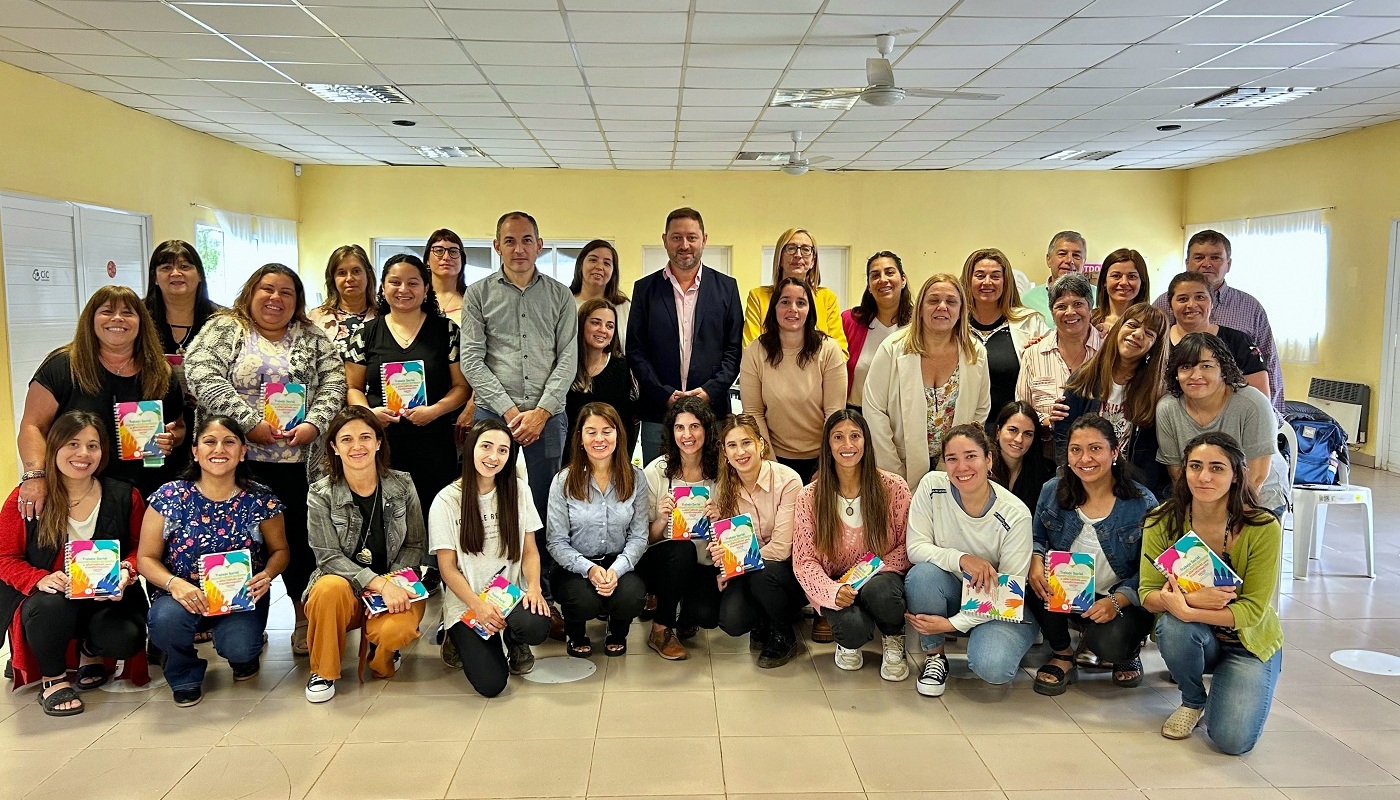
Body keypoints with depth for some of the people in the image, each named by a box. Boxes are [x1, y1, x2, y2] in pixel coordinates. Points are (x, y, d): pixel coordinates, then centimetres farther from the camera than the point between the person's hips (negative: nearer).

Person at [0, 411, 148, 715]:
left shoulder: (125, 496, -2)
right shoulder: (26, 498, -6)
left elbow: (141, 548, 7)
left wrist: (126, 571, -16)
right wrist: (40, 579, -22)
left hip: (107, 599, 1)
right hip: (47, 597, -1)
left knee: (125, 640, -28)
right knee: (51, 607, -37)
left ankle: (91, 651, 16)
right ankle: (53, 678, -4)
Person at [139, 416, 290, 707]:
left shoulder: (260, 499, -4)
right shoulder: (169, 497, -6)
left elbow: (280, 550, 7)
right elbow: (146, 558, -3)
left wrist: (267, 574, -17)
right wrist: (174, 583, -23)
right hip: (183, 594, 0)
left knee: (238, 648, -28)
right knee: (166, 621, -34)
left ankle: (244, 652, 15)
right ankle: (185, 675, 4)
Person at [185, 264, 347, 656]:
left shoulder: (312, 338, 12)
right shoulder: (223, 330, 4)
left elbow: (333, 383, 4)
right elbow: (203, 378, -10)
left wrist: (313, 424, -12)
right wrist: (249, 422, -17)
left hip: (298, 461, 1)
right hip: (239, 458, -1)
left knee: (298, 537, 2)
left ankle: (305, 620, 13)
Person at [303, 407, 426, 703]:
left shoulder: (402, 485, -2)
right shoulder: (321, 495, -7)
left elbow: (415, 544, 3)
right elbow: (328, 557, -12)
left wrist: (394, 583, -15)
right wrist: (379, 584, -25)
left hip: (395, 586, 1)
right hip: (343, 582, 0)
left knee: (396, 630, -32)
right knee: (330, 589, -36)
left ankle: (382, 661, 10)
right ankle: (323, 672, -9)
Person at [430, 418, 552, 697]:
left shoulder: (518, 491, 3)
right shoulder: (447, 501, -6)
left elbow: (529, 551, 5)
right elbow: (448, 567, -5)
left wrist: (534, 587, -15)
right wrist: (477, 605, -20)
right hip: (466, 604, -2)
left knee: (536, 627, -33)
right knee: (491, 683, -20)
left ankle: (515, 643, 6)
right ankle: (463, 640, 14)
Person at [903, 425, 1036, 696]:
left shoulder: (1015, 515, -19)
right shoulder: (932, 486, -14)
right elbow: (915, 548, -13)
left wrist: (953, 623, -24)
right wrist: (961, 559, -32)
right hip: (953, 594, 2)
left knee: (992, 667, -30)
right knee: (922, 574, -32)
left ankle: (995, 642, 9)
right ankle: (934, 656, -6)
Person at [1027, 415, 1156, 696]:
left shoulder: (1142, 504, -12)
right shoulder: (1053, 491, -3)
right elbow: (1037, 537, 6)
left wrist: (1117, 600, -28)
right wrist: (1035, 561, -19)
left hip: (1121, 601, -3)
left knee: (1108, 643, -33)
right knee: (1038, 580, -30)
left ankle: (1127, 652, 10)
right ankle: (1062, 657, -5)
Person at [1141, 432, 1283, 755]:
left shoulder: (1263, 528, -20)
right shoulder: (1163, 521, -14)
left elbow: (1253, 609, -21)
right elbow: (1148, 594, -14)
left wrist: (1188, 611, -36)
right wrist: (1193, 598, -35)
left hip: (1249, 642, -2)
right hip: (1191, 637, 2)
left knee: (1233, 740, -22)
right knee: (1172, 625, -35)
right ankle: (1193, 701, -3)